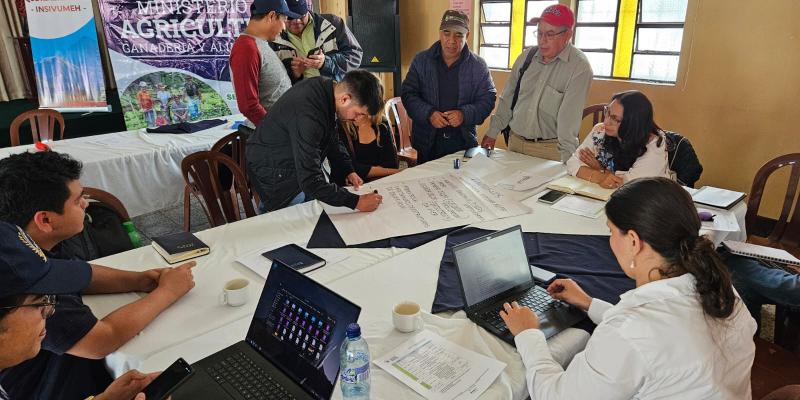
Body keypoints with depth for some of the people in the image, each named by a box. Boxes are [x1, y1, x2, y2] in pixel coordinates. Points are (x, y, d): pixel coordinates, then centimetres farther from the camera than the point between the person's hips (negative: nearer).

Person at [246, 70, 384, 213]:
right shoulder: (307, 115, -38)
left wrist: (349, 170, 1)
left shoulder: (325, 86, -10)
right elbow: (311, 182, -37)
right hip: (275, 172, -8)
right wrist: (356, 202, -32)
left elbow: (332, 138, 9)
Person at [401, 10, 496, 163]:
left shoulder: (478, 65, 1)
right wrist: (428, 114, -17)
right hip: (427, 142, 0)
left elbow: (488, 99, 1)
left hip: (464, 142, 0)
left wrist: (465, 114, -17)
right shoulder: (421, 60, 2)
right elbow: (408, 94, 0)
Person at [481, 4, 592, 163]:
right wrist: (492, 132, 9)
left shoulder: (579, 67, -14)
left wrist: (567, 159, -26)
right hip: (515, 142, 5)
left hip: (551, 148, -5)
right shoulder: (526, 57, 4)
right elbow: (508, 98, 10)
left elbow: (570, 117, -21)